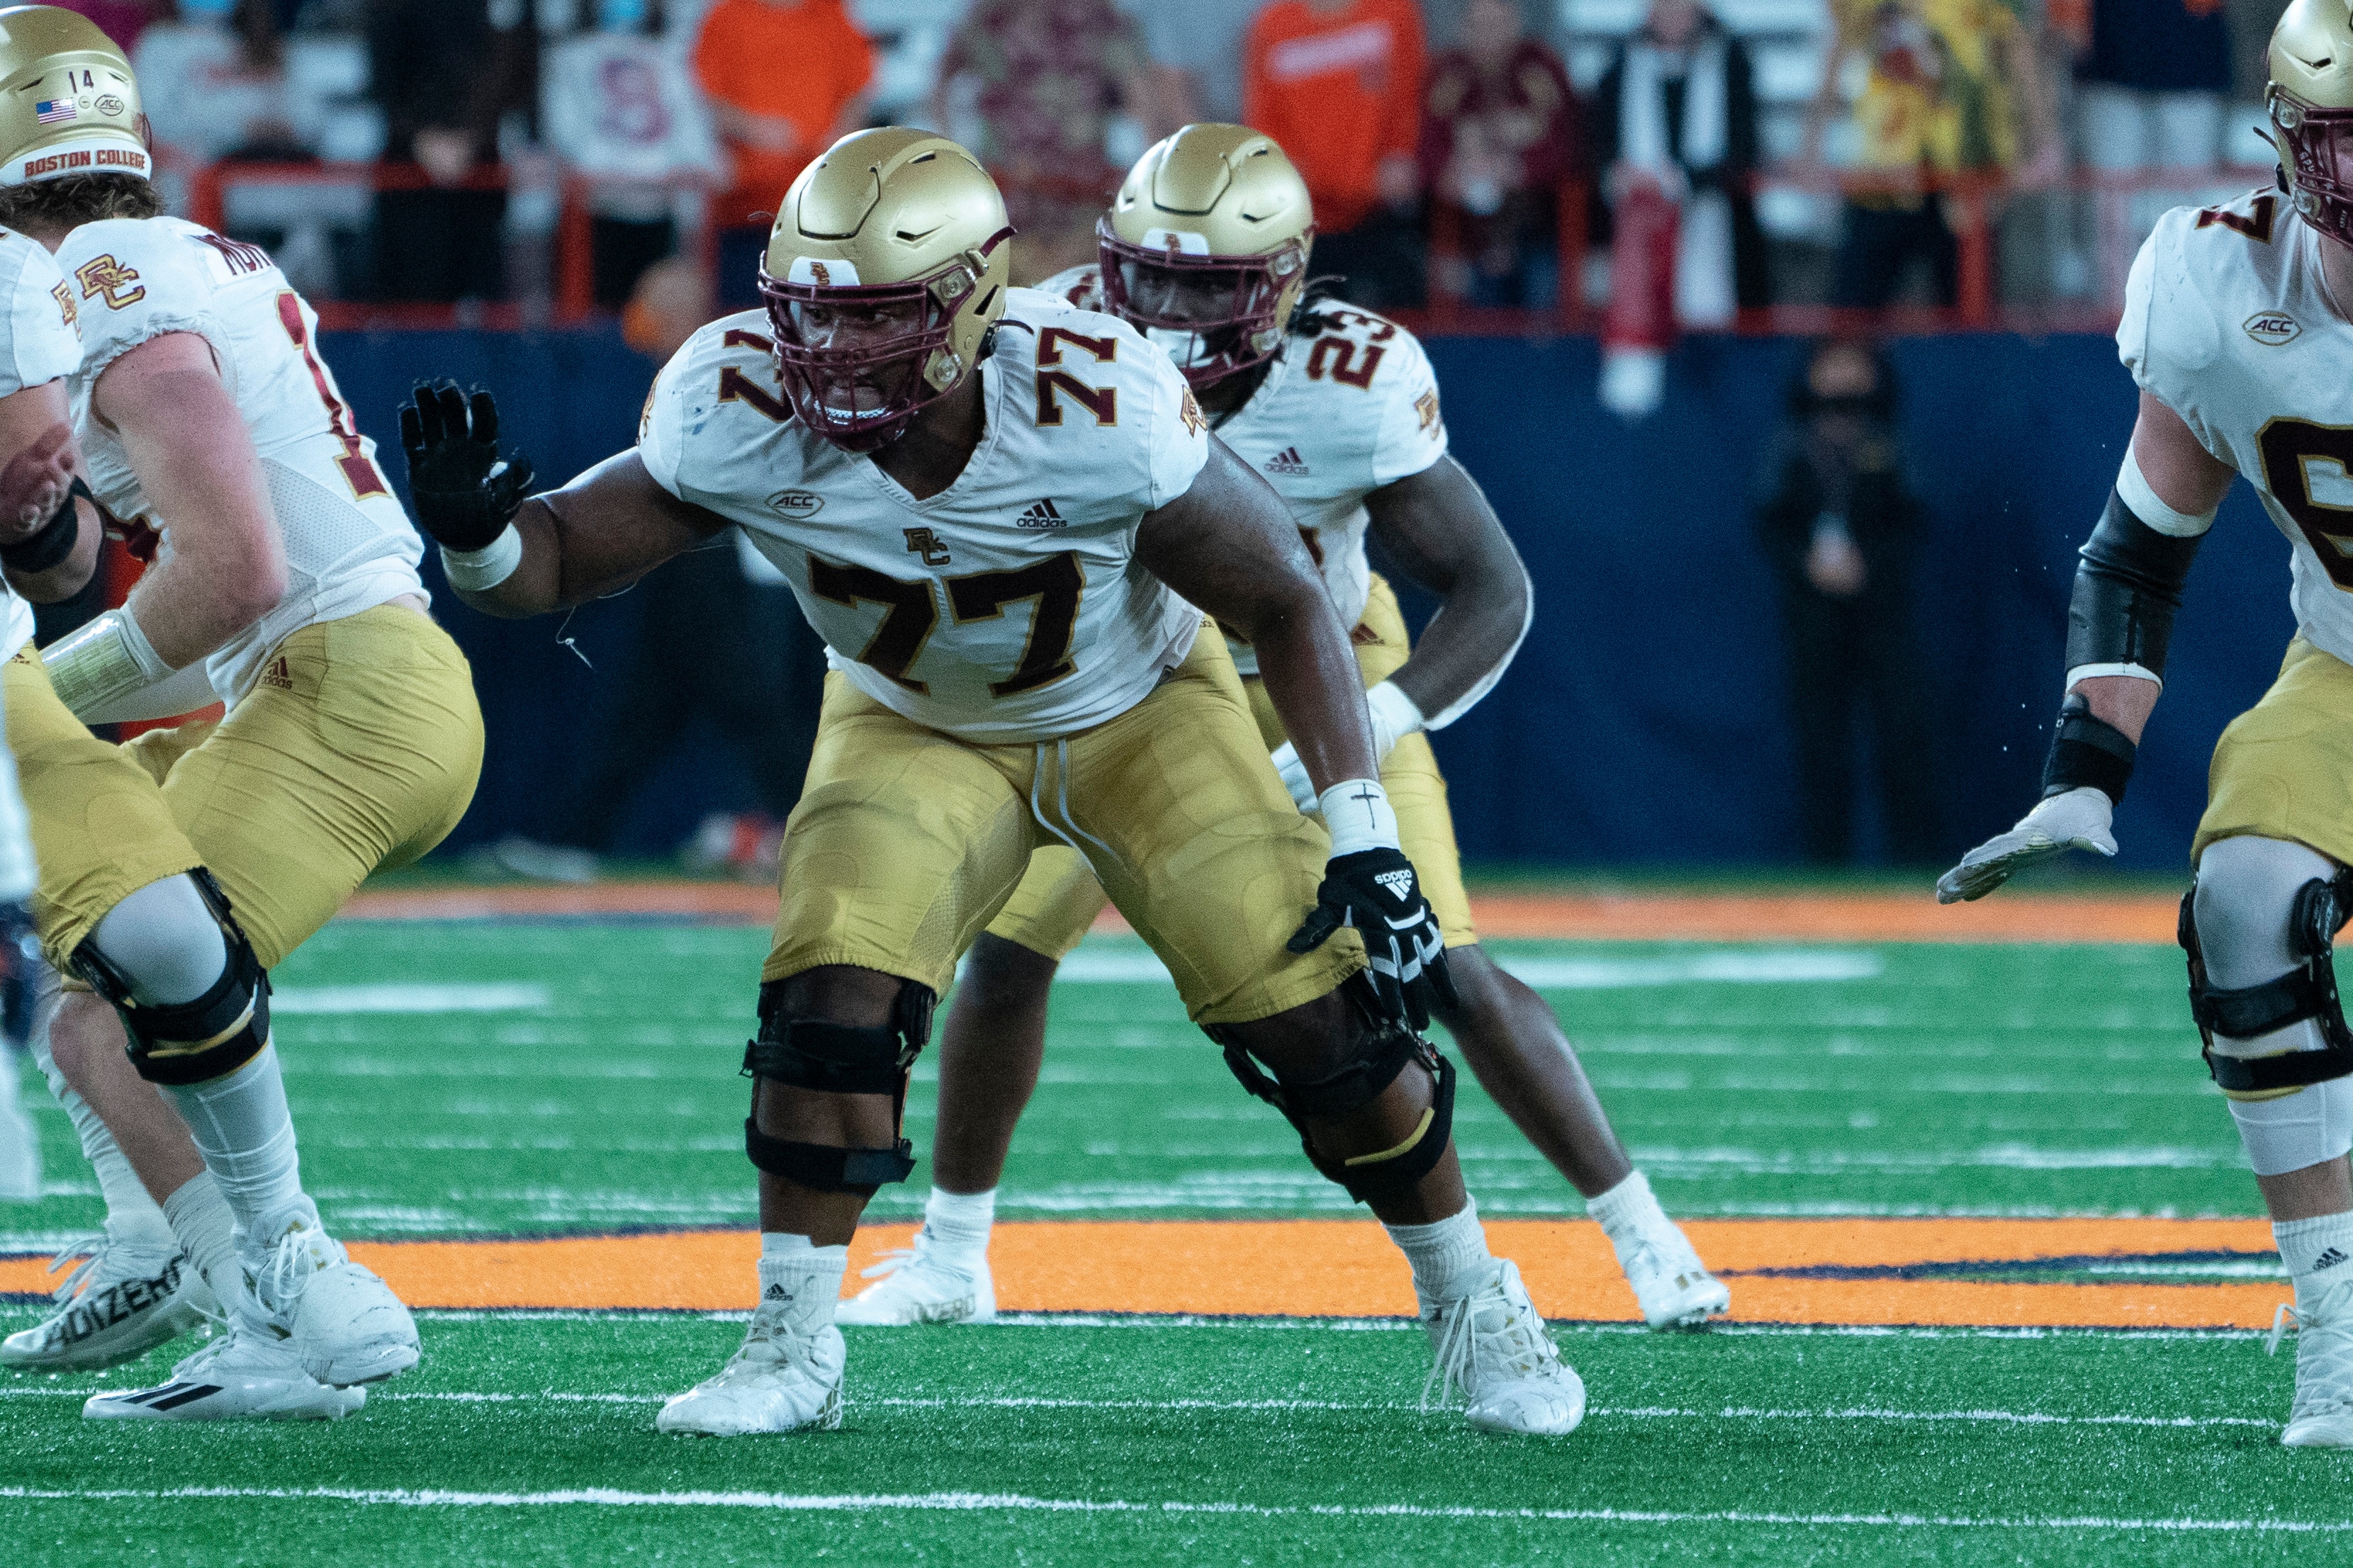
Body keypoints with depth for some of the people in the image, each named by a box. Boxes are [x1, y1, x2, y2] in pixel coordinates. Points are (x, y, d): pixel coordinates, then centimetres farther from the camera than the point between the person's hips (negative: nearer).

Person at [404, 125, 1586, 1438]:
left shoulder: (1099, 408, -36)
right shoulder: (745, 412, -30)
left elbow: (1285, 601, -22)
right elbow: (559, 558, -20)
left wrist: (1365, 836, -27)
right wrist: (475, 532, -44)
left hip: (1141, 709, -1)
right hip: (916, 729, 1)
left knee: (1316, 1018, -8)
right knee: (837, 992, -23)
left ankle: (1477, 1307, 17)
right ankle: (793, 1349, -7)